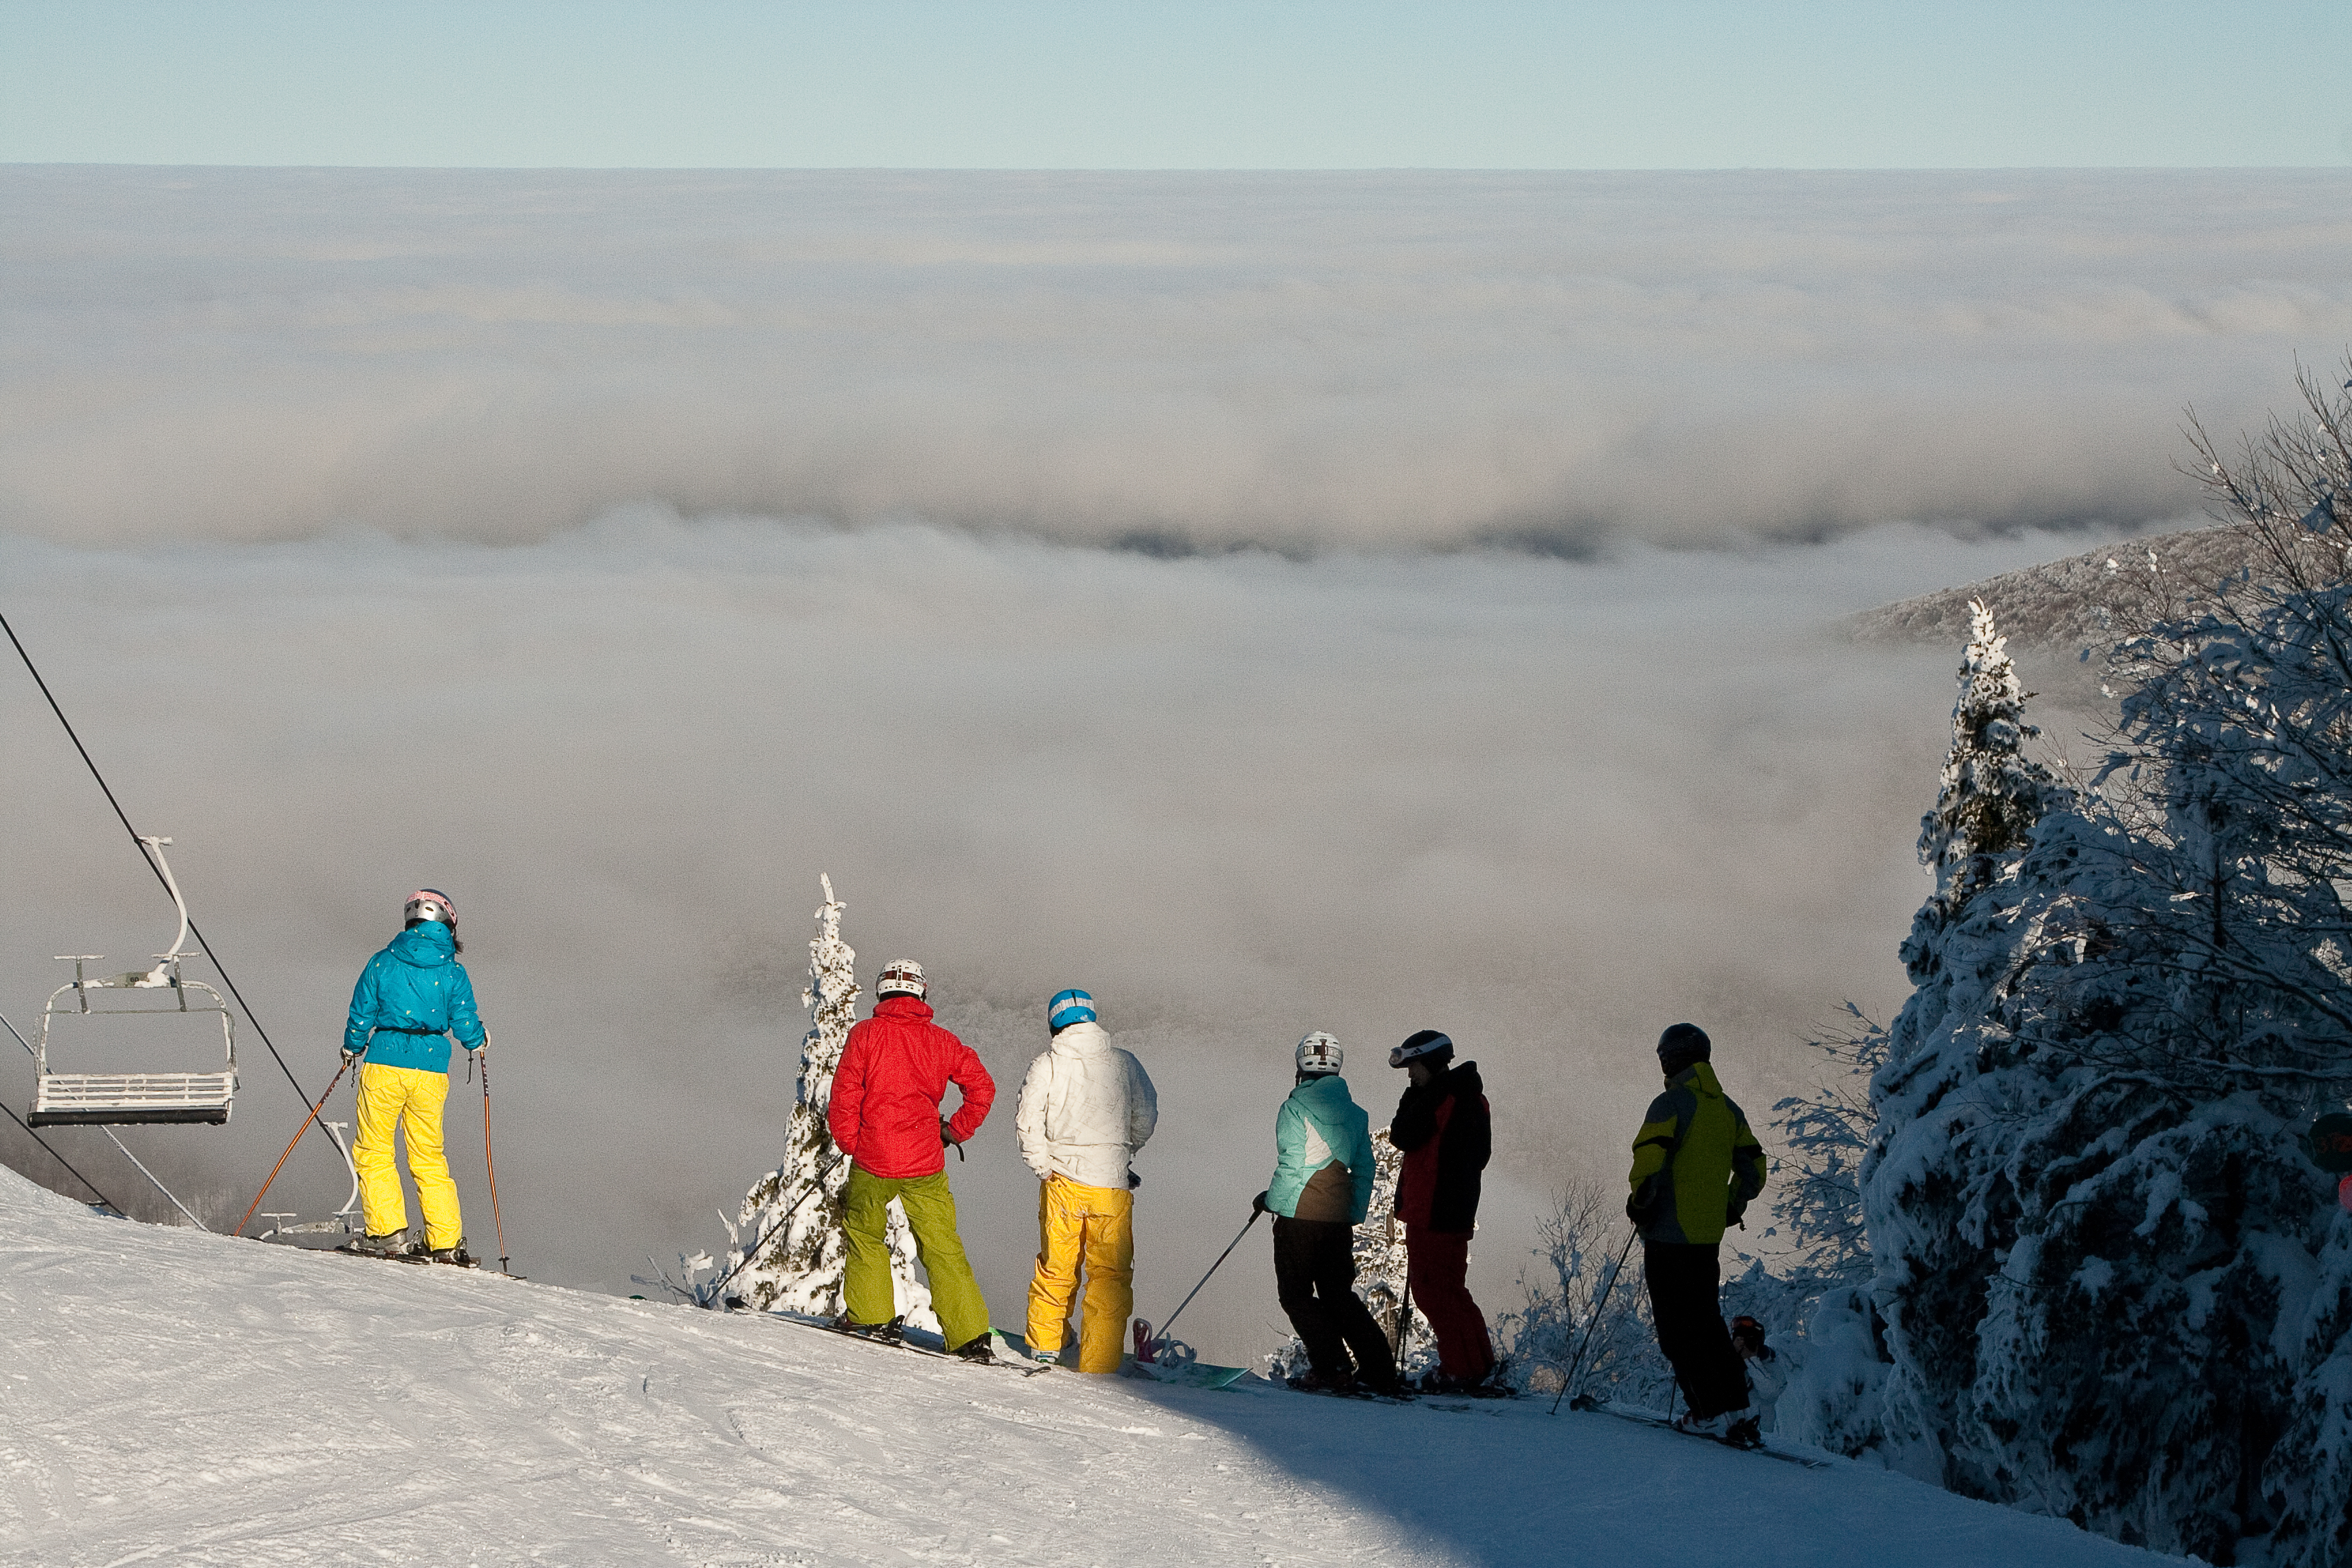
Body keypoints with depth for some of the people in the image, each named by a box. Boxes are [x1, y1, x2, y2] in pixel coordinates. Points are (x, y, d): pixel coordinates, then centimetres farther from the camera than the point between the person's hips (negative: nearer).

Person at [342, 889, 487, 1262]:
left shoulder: (383, 963, 1)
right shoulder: (453, 972, 2)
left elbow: (361, 1015, 5)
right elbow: (465, 1025, 2)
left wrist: (352, 1048, 24)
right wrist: (479, 1040, 25)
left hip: (384, 1065, -2)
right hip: (431, 1071, 2)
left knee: (374, 1151, 9)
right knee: (428, 1156, 12)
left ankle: (388, 1232, -2)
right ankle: (446, 1242, 10)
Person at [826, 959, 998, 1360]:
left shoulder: (866, 1034, -3)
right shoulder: (940, 1041, 4)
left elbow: (844, 1095, -6)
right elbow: (982, 1087, 1)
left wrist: (848, 1143, 7)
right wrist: (957, 1130, 12)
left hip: (872, 1161, -2)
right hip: (925, 1163, 2)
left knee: (863, 1232, 21)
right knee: (942, 1247, 7)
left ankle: (869, 1317, 21)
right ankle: (971, 1335, 3)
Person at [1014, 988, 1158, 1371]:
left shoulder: (1047, 1064, -3)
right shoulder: (1125, 1064, 0)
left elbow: (1027, 1119, -8)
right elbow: (1146, 1119, 4)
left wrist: (1042, 1165, 3)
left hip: (1062, 1181, 1)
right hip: (1112, 1182, -1)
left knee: (1055, 1267, 18)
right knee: (1111, 1274, 7)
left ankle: (1044, 1346, 26)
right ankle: (1098, 1363, 3)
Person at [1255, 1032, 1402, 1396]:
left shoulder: (1295, 1109, -9)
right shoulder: (1355, 1114, 10)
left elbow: (1292, 1168, -14)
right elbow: (1364, 1171, 10)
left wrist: (1269, 1201, 1)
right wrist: (1353, 1215, 18)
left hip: (1300, 1215, -6)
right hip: (1340, 1219, 6)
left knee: (1296, 1294, 3)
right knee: (1338, 1294, 14)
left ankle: (1332, 1368, -7)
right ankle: (1379, 1369, 6)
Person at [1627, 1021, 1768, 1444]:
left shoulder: (1672, 1103, -11)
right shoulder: (1728, 1110, 13)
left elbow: (1649, 1158, -23)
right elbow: (1752, 1168, 15)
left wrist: (1640, 1202, -7)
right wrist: (1730, 1209, 25)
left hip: (1669, 1234, -8)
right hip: (1709, 1236, 8)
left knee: (1678, 1328, -4)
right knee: (1707, 1322, 15)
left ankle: (1711, 1411, -11)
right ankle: (1736, 1411, 9)